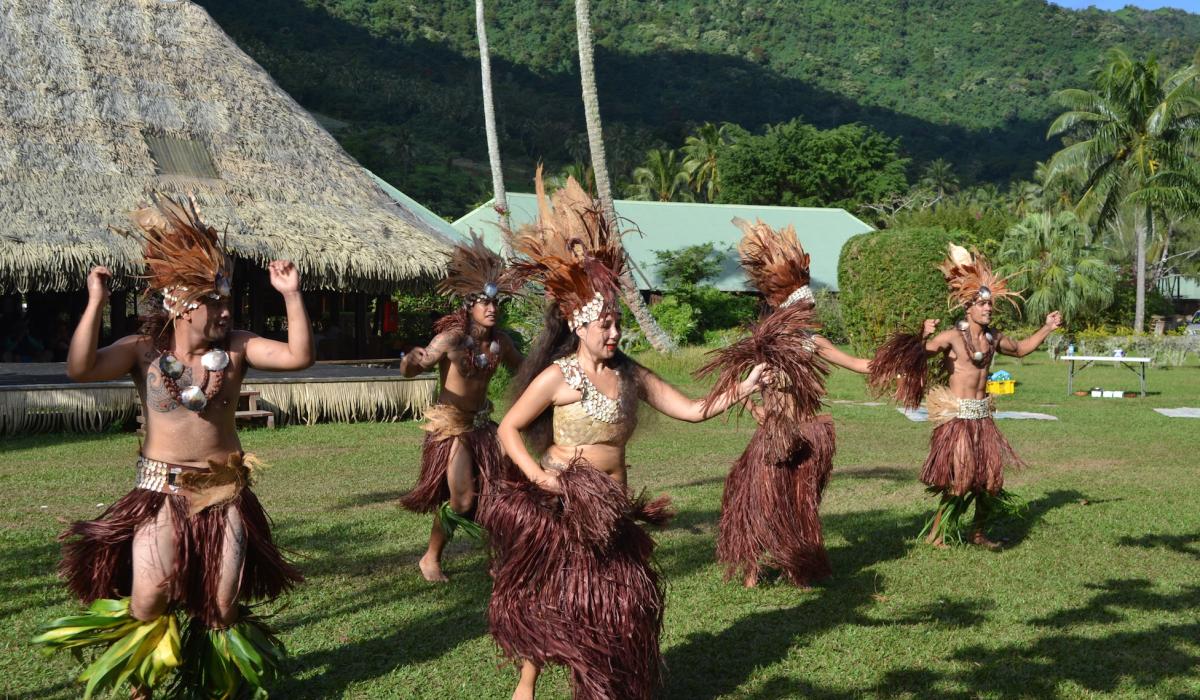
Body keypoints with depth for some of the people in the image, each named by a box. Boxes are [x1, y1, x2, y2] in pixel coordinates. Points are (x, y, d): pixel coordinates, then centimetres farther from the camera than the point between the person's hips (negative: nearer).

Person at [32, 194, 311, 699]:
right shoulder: (144, 350, -6)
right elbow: (82, 369, -21)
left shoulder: (236, 347, -3)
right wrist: (96, 304, -26)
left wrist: (291, 295, -20)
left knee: (224, 603, 6)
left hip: (224, 489, 1)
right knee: (148, 597, -8)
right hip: (161, 490, -1)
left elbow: (299, 356, -14)